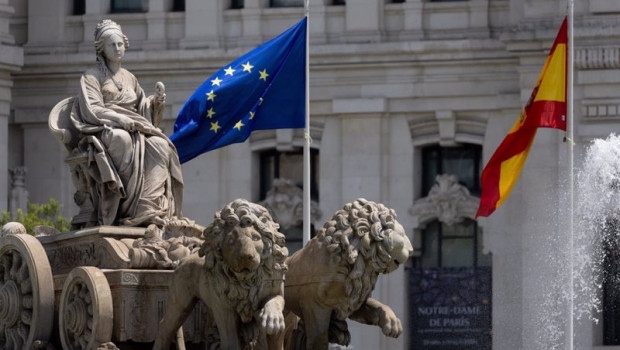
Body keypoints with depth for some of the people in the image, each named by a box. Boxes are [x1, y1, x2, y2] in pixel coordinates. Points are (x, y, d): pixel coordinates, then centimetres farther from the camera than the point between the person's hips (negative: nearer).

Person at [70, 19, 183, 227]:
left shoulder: (129, 78, 24)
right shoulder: (92, 77, 8)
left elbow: (142, 108, 23)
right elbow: (92, 110, -6)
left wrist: (156, 101, 1)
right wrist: (120, 119, -21)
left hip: (135, 130, 5)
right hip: (104, 130, -5)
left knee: (161, 146, -28)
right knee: (122, 139, -41)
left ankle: (153, 208, -37)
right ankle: (130, 210, -42)